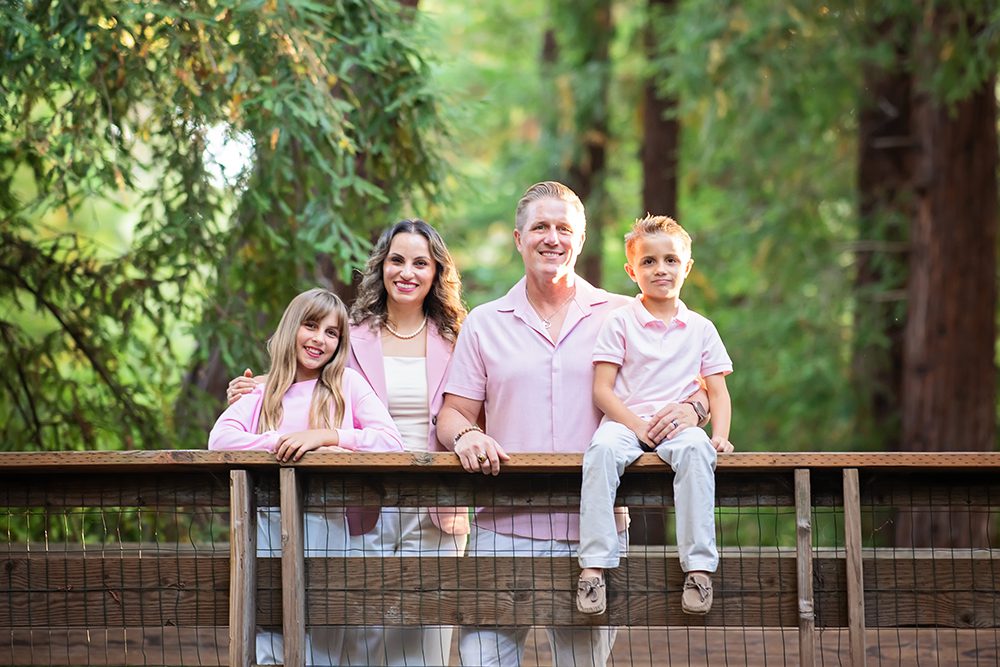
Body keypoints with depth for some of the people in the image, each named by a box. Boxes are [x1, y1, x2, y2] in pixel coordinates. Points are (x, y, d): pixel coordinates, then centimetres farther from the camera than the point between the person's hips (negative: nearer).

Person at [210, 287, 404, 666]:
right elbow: (219, 439, -4)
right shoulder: (262, 392, 13)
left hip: (326, 525, -1)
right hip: (267, 525, 1)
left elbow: (390, 441, -4)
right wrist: (284, 442, -14)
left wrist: (324, 436, -14)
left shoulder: (348, 383, 9)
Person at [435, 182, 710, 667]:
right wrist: (465, 435, -12)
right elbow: (452, 413, 10)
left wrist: (691, 408, -12)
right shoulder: (484, 323, 12)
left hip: (595, 531, 0)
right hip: (504, 528, 0)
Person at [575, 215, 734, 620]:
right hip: (626, 421, -1)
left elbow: (717, 391, 12)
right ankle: (594, 564, -37)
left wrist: (720, 434, -8)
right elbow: (602, 390, 1)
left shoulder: (700, 329, 14)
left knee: (696, 449, -35)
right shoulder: (619, 324, 7)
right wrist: (638, 425, -14)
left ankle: (699, 565, -36)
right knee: (602, 449, -35)